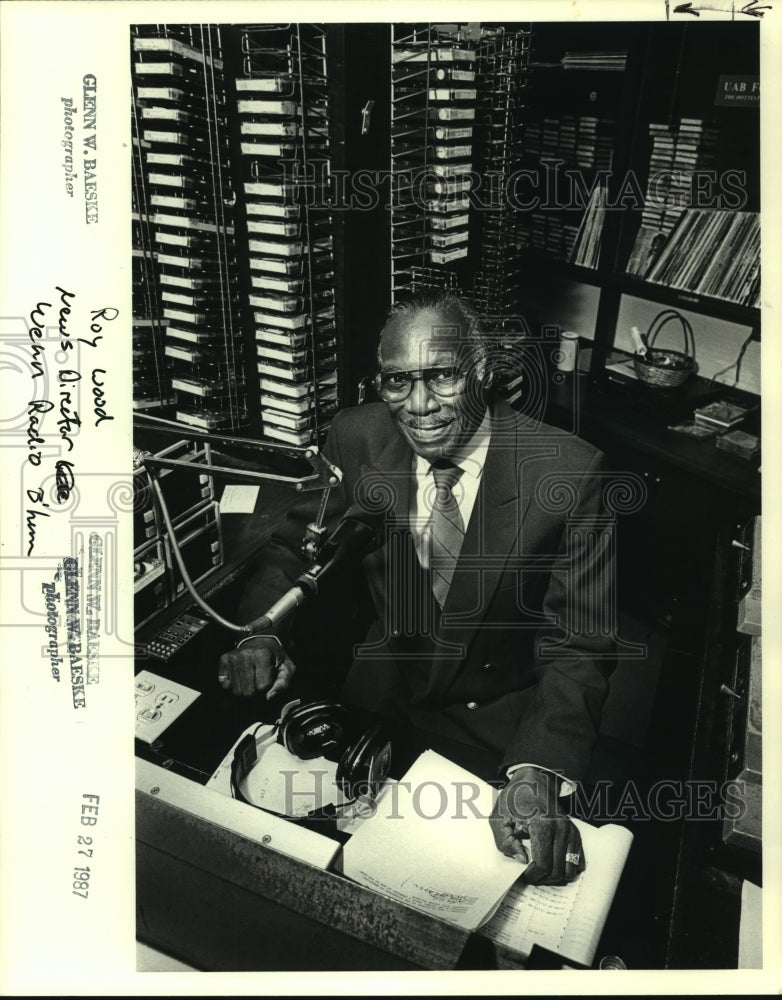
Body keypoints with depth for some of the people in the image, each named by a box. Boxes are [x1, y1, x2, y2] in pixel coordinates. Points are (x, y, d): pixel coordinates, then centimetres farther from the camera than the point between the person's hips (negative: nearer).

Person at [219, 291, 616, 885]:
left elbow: (577, 647, -17)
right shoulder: (355, 439, -10)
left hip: (498, 725, -3)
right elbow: (295, 548, 3)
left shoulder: (569, 472, -19)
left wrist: (538, 773, -33)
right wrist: (263, 633, -17)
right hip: (378, 697, 4)